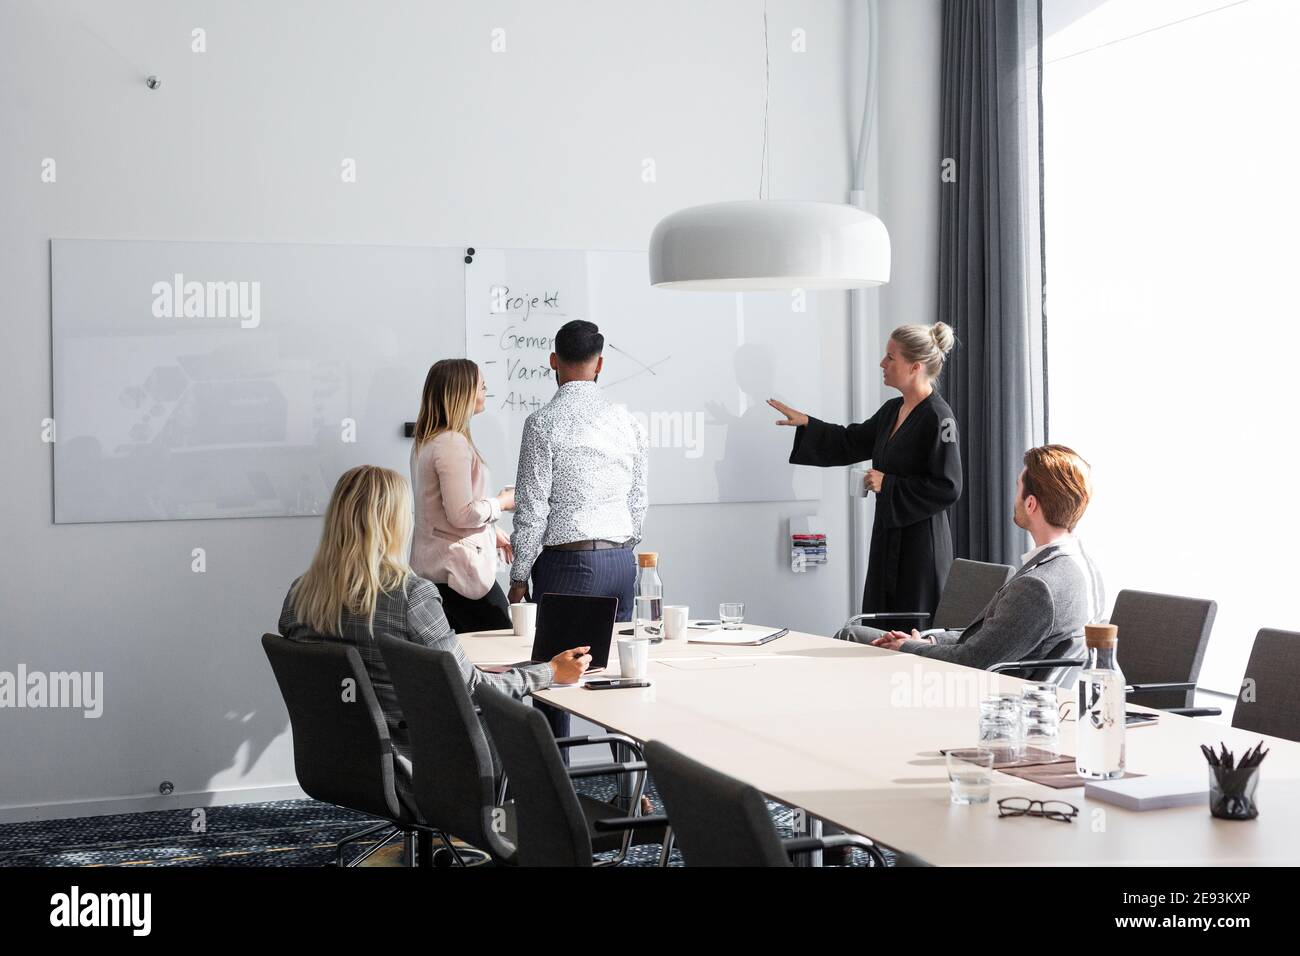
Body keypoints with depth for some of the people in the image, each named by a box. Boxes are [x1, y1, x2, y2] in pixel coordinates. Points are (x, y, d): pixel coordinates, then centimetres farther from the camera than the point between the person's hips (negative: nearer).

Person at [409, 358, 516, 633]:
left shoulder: (426, 442, 15)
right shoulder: (453, 443, -16)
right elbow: (462, 514, -20)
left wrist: (491, 532, 23)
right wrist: (502, 502, -4)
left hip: (430, 567, 10)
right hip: (459, 570, -10)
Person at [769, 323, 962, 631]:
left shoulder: (937, 418, -15)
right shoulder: (892, 410, 11)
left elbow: (948, 488, -18)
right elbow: (851, 443, 23)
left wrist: (888, 484, -14)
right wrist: (805, 423, 14)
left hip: (920, 542, -9)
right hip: (888, 537, 9)